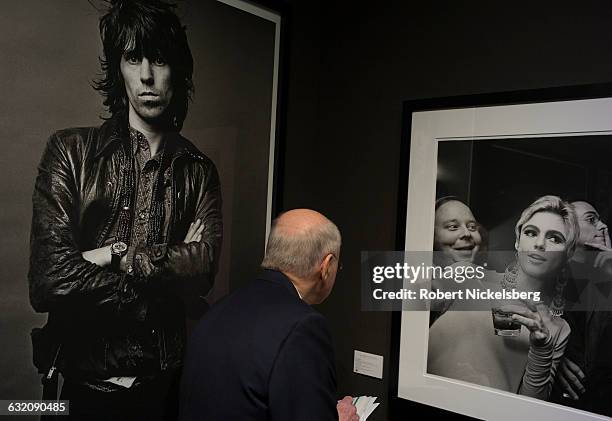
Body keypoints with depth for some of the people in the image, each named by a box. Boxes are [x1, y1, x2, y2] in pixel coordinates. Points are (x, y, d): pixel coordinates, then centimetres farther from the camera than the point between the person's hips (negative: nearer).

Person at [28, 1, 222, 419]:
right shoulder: (70, 150, -7)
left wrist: (116, 256, -18)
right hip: (86, 377, -2)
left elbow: (203, 267, -12)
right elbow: (48, 280, -17)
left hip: (165, 379, 2)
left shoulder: (199, 170, 2)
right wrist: (169, 265, -13)